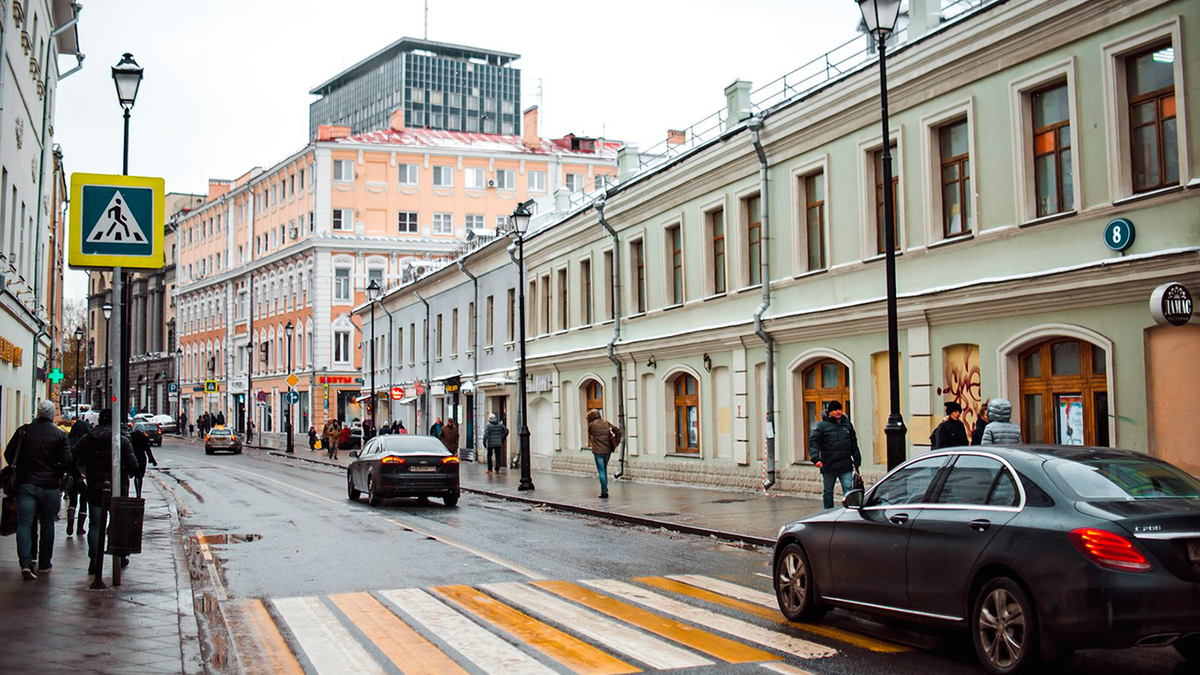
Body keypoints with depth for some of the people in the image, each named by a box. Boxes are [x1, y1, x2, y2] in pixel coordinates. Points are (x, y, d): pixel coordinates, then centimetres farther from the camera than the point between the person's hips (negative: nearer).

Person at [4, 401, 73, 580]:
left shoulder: (24, 431, 1)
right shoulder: (60, 435, -3)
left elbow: (9, 455, 5)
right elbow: (67, 462, -8)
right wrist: (77, 475, 9)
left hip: (25, 484, 0)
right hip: (50, 486, 0)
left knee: (24, 523, 0)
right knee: (47, 525, 12)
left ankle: (26, 563, -15)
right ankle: (44, 564, 17)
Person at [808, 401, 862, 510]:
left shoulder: (847, 424, 12)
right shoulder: (822, 425, -2)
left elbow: (854, 444, 20)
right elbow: (813, 442, -10)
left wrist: (857, 460, 19)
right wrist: (816, 458, -23)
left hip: (846, 465, 2)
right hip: (828, 466, -2)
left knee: (848, 489, -7)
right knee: (828, 492, 9)